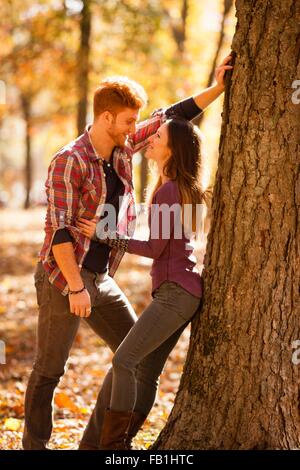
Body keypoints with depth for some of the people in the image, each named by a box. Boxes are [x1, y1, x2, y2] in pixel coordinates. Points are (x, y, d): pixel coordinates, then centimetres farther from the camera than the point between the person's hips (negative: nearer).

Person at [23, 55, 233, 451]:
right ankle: (34, 446, 18)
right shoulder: (69, 161, -18)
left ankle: (95, 442, 15)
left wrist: (216, 89, 5)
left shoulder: (122, 147, 5)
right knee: (50, 368, 2)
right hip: (62, 278, -8)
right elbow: (58, 229, -21)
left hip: (100, 278, 8)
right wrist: (76, 288, -22)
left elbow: (172, 117, 13)